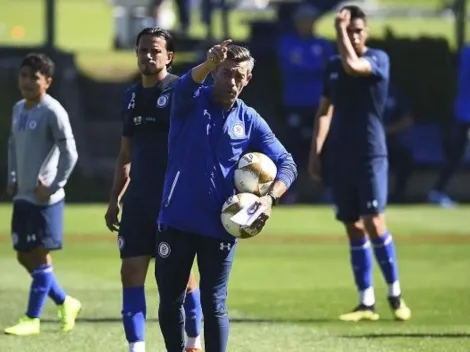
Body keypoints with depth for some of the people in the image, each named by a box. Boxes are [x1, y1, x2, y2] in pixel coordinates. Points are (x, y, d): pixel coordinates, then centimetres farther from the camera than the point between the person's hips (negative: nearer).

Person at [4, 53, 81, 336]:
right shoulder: (18, 109, 11)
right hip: (22, 196, 8)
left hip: (45, 199, -8)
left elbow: (70, 154, -15)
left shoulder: (53, 112, -13)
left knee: (40, 255, -3)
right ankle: (65, 302, 25)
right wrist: (13, 179, 13)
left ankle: (32, 319, 2)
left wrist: (54, 186, -15)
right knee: (25, 256, 10)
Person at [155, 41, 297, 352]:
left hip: (220, 227, 0)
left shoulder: (250, 121, 2)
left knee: (214, 305, 0)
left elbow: (286, 164, -1)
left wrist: (270, 198, -21)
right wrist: (210, 62, -48)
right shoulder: (191, 103, -1)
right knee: (170, 302, 8)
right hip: (177, 221, 0)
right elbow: (187, 85, -26)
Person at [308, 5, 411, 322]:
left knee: (373, 222, -12)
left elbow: (352, 65, -26)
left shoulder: (378, 59, -5)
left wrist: (340, 29, -16)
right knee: (354, 229, 4)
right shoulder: (333, 66, 12)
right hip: (340, 157, 5)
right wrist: (316, 151, 11)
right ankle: (367, 303, 7)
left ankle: (395, 294, 2)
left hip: (371, 155, -5)